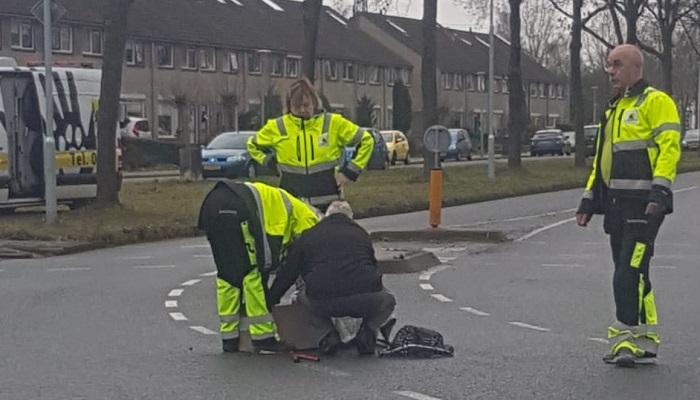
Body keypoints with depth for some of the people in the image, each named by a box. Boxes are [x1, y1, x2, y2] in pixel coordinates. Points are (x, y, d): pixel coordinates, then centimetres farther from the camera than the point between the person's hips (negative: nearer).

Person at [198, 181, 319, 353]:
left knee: (228, 275, 17)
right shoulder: (306, 217, 18)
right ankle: (263, 338, 4)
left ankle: (229, 338, 20)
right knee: (255, 272, 2)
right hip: (238, 208, -8)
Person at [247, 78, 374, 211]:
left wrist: (350, 171, 2)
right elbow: (252, 145, 20)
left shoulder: (333, 123, 0)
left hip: (328, 203, 0)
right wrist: (270, 161, 4)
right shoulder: (276, 127, 3)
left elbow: (366, 140, 8)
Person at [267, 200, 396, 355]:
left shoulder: (308, 236, 21)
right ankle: (367, 330, 7)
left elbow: (286, 275, 25)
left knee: (304, 297, 33)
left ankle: (329, 333, 10)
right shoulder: (361, 234, 25)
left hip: (323, 304, -1)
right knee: (387, 300, 33)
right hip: (365, 302, 1)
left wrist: (270, 303, 39)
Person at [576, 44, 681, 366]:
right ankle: (644, 342, 15)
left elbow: (669, 146, -15)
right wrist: (589, 199, 21)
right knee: (632, 275, 9)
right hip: (617, 205, 9)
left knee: (629, 273, -13)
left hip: (643, 205, -9)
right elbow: (602, 158, 26)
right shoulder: (613, 110, 22)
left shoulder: (655, 102, -5)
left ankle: (627, 337, -9)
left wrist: (660, 191, -24)